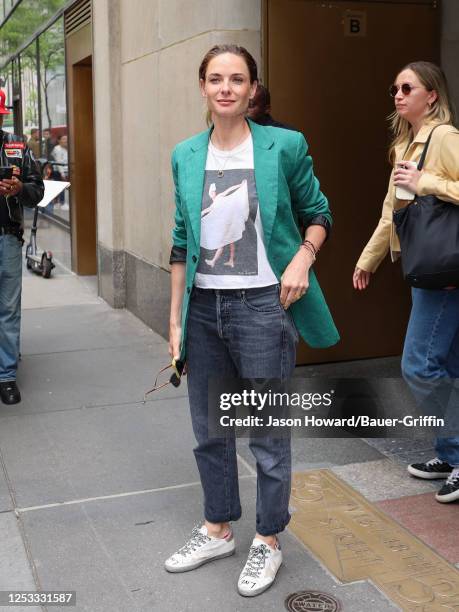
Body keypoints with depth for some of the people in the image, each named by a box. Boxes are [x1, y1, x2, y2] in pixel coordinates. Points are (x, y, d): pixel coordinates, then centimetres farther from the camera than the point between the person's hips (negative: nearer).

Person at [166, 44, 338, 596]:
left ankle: (267, 541, 25)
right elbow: (182, 243, 9)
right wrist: (175, 319, 7)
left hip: (262, 305, -4)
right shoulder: (186, 156, 6)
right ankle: (217, 529, 34)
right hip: (203, 307, 4)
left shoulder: (284, 146, -5)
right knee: (208, 427, 15)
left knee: (267, 431, 5)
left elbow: (317, 214, 6)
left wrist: (302, 258, -14)